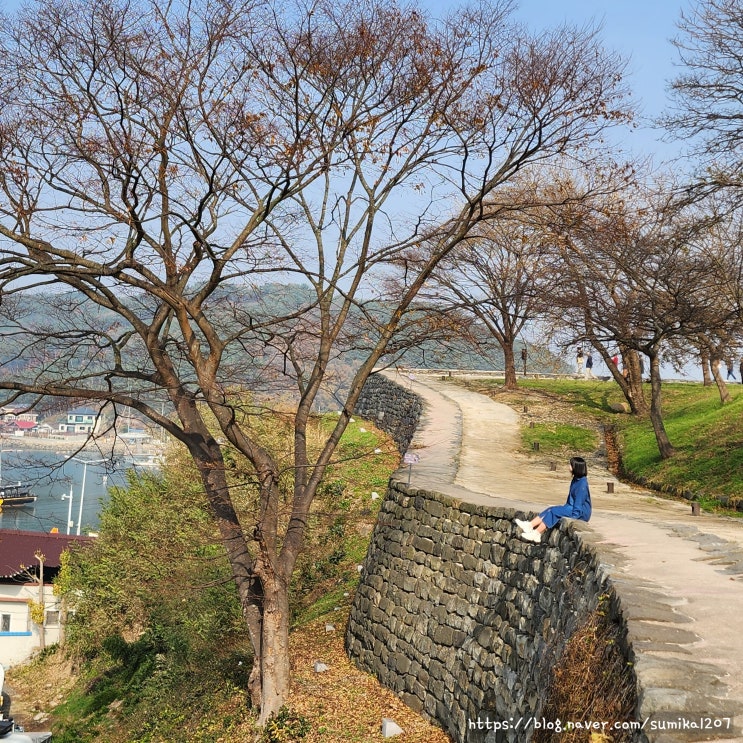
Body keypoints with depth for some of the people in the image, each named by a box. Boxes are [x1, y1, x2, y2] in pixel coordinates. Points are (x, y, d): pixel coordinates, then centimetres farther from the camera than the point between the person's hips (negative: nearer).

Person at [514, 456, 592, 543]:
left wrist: (573, 516, -21)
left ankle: (536, 534, -24)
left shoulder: (582, 483, -19)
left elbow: (579, 503, -21)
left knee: (553, 511, -21)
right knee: (550, 509, -6)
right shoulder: (575, 480, 12)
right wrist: (565, 508, 10)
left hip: (582, 513, -9)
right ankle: (529, 525, -17)